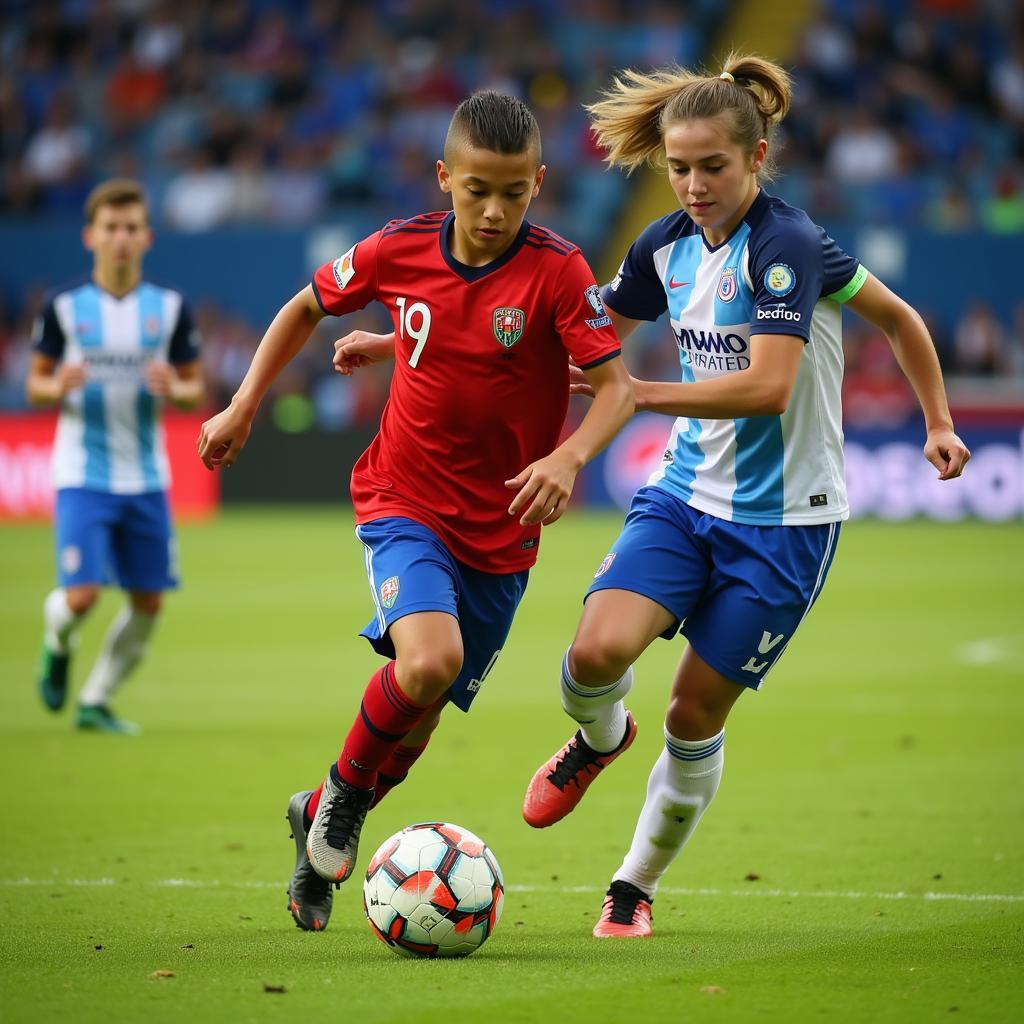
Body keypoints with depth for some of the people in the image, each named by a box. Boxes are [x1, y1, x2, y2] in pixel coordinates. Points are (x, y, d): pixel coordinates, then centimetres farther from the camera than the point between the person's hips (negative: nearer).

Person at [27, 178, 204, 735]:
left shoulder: (170, 307, 1)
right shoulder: (64, 306, -3)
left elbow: (195, 388, 7)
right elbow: (35, 383, 4)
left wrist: (173, 389, -16)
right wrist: (60, 387, -19)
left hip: (145, 476, 3)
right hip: (82, 475, -3)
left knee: (148, 602, 3)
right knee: (81, 596, -14)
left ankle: (95, 701, 22)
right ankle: (57, 643, 22)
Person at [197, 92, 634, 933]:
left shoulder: (555, 271, -14)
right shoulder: (398, 251, -7)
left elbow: (617, 384, -16)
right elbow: (308, 306, 12)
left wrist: (569, 456, -35)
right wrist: (243, 406, 10)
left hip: (501, 529, 1)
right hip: (404, 503, -1)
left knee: (420, 715, 9)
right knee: (431, 659, -28)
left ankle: (327, 818, 38)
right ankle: (346, 787, -1)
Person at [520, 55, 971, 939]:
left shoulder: (786, 245, -19)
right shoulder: (666, 247, 3)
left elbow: (768, 386, -25)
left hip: (784, 517, -5)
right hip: (686, 493, 5)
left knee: (696, 711, 1)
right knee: (597, 650, -18)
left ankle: (637, 886, 23)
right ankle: (600, 738, 19)